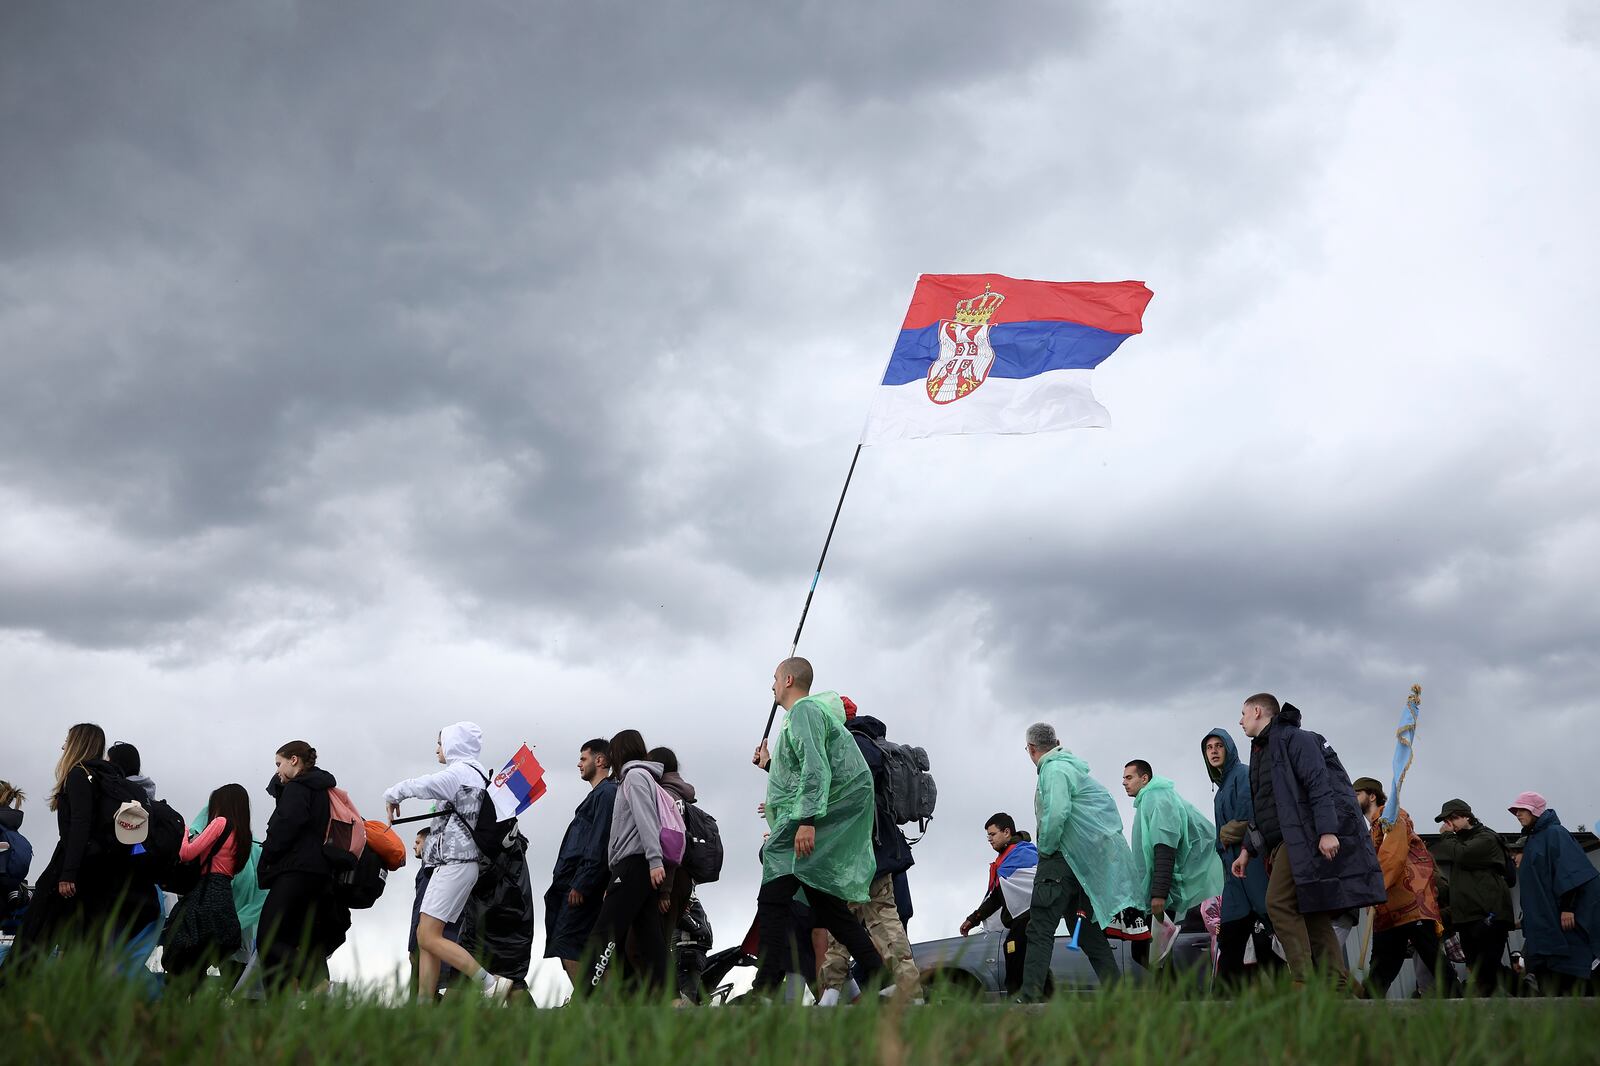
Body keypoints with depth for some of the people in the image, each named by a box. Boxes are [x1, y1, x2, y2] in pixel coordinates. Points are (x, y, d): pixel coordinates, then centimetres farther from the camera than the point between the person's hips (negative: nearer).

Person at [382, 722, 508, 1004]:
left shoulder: (461, 772, -10)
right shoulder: (474, 774, 21)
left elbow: (422, 786, -18)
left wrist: (391, 795, 1)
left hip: (455, 864, -10)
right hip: (451, 864, 10)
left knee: (429, 937, -14)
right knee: (426, 936, 7)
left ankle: (491, 983, -18)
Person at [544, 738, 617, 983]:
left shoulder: (607, 793, -8)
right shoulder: (598, 794, 25)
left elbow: (599, 844, -18)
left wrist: (581, 884, -21)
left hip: (583, 887, -10)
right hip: (574, 883, 10)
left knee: (566, 944, -15)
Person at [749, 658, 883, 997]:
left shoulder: (804, 710, -5)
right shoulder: (812, 711, 27)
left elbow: (816, 769, -19)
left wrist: (807, 820, -26)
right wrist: (769, 766, 43)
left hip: (822, 818, -11)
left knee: (773, 899, -16)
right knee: (827, 905, 12)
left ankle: (766, 989, -25)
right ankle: (879, 981, 9)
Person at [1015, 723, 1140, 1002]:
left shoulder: (1054, 769, -9)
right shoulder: (1073, 767, 21)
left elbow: (1056, 813, -26)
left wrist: (1044, 848, -12)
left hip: (1061, 859, -10)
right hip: (1084, 861, 10)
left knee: (1040, 929, -11)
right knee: (1088, 931, 14)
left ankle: (1030, 995, -16)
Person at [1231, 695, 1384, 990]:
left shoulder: (1293, 738, -2)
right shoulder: (1261, 752, 26)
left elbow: (1319, 784, -14)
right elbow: (1263, 810, 28)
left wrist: (1327, 830, -24)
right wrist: (1247, 849, 21)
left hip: (1303, 838, -9)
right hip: (1285, 843, 9)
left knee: (1279, 903, -18)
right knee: (1311, 914, 4)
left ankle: (1303, 983, -20)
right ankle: (1338, 985, 3)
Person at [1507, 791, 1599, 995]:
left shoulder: (1554, 833, -6)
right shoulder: (1533, 839, 20)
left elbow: (1569, 871, -17)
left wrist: (1568, 907, -23)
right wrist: (1526, 917, 20)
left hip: (1564, 919, -9)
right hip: (1543, 922, 9)